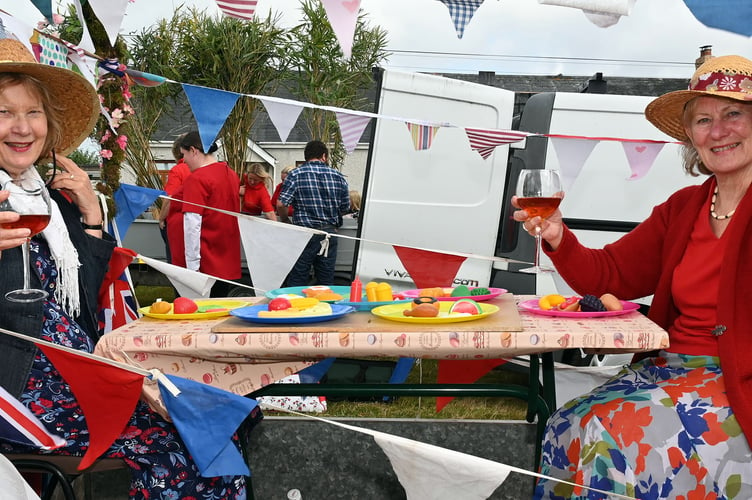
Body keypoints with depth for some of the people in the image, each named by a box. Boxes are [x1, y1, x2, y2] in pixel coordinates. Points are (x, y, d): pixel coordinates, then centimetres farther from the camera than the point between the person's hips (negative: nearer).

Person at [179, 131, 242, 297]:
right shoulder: (231, 174, 11)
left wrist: (193, 265, -16)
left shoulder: (196, 179, -12)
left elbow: (192, 224, -17)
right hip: (229, 262, 7)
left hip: (207, 265, -7)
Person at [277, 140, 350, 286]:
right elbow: (345, 208, 11)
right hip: (329, 234, 3)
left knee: (297, 282, 2)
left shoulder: (295, 175, -4)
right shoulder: (339, 177, 6)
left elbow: (281, 204, -11)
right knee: (327, 282, 10)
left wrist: (285, 221, 8)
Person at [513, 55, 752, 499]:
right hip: (672, 367, 5)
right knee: (569, 428, -15)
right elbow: (607, 276, 10)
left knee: (617, 435, -24)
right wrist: (558, 240, -7)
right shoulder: (682, 208, 12)